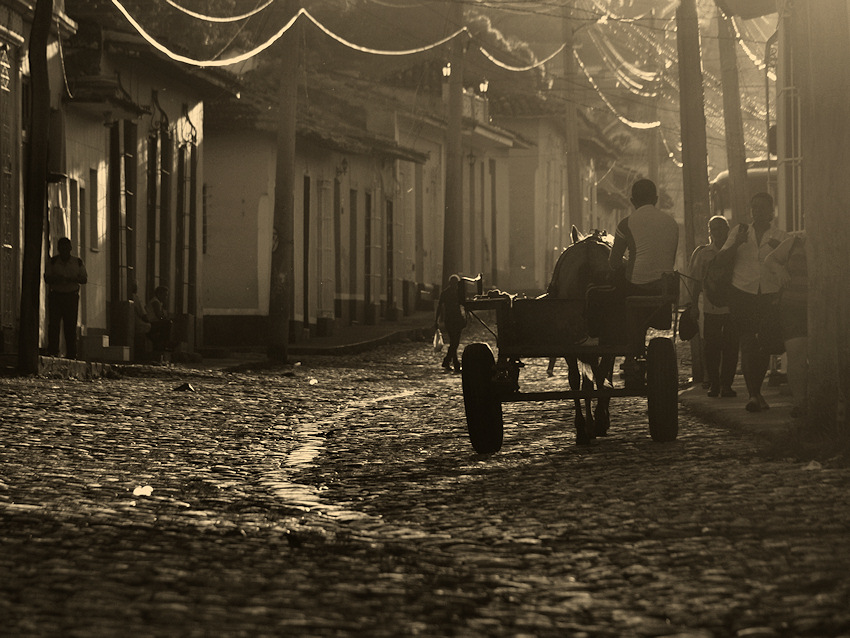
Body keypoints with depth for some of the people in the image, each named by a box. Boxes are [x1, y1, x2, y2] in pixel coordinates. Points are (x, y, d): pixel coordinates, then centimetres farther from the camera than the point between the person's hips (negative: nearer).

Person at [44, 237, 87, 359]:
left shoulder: (78, 262, 8)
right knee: (53, 324, -10)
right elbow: (47, 278, -1)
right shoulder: (52, 262, 5)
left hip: (71, 295, 1)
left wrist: (72, 279, -15)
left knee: (71, 326, -2)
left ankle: (71, 353, 1)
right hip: (55, 295, -1)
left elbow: (84, 279, 4)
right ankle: (52, 352, -11)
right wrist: (57, 279, -22)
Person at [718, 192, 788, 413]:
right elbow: (720, 258, 5)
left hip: (770, 296, 0)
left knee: (765, 345, -2)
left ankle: (756, 392, 14)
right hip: (743, 294, 0)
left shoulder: (780, 237, 9)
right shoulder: (739, 233, 13)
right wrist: (737, 243, -12)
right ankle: (753, 393, -13)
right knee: (747, 343, -10)